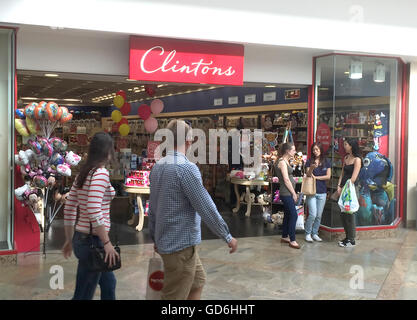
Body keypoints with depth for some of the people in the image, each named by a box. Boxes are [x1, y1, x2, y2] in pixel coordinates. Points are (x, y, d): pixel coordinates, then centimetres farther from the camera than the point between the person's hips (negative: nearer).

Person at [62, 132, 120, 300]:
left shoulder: (83, 173, 9)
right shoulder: (101, 173, -16)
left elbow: (69, 209, 12)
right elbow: (94, 211, -26)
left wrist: (69, 240, 19)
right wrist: (107, 243, -21)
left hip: (80, 237, 9)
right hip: (93, 239, -9)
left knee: (109, 282, 24)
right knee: (84, 294, 2)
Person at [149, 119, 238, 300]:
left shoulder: (157, 167, 7)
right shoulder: (186, 168, -20)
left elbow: (152, 207, 14)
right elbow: (206, 208, -19)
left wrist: (155, 238, 24)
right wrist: (228, 237, -9)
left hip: (166, 241, 9)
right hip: (181, 244, -9)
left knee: (198, 281, 23)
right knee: (175, 296, 2)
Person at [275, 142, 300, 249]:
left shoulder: (285, 161, 15)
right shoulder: (282, 162, -15)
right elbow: (286, 180, -18)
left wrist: (293, 193, 15)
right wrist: (293, 193, -13)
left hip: (288, 193, 10)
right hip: (286, 193, -10)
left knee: (288, 215, 15)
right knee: (293, 215, -10)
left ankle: (284, 237, 24)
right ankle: (292, 240, -6)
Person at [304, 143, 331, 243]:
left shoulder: (326, 162, 7)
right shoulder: (309, 162, 2)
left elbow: (328, 176, 1)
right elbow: (308, 175, -7)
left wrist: (316, 177, -6)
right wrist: (311, 168, -26)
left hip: (322, 192, 3)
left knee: (319, 215, 6)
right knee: (313, 214, -9)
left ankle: (315, 233, 20)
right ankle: (308, 233, 7)